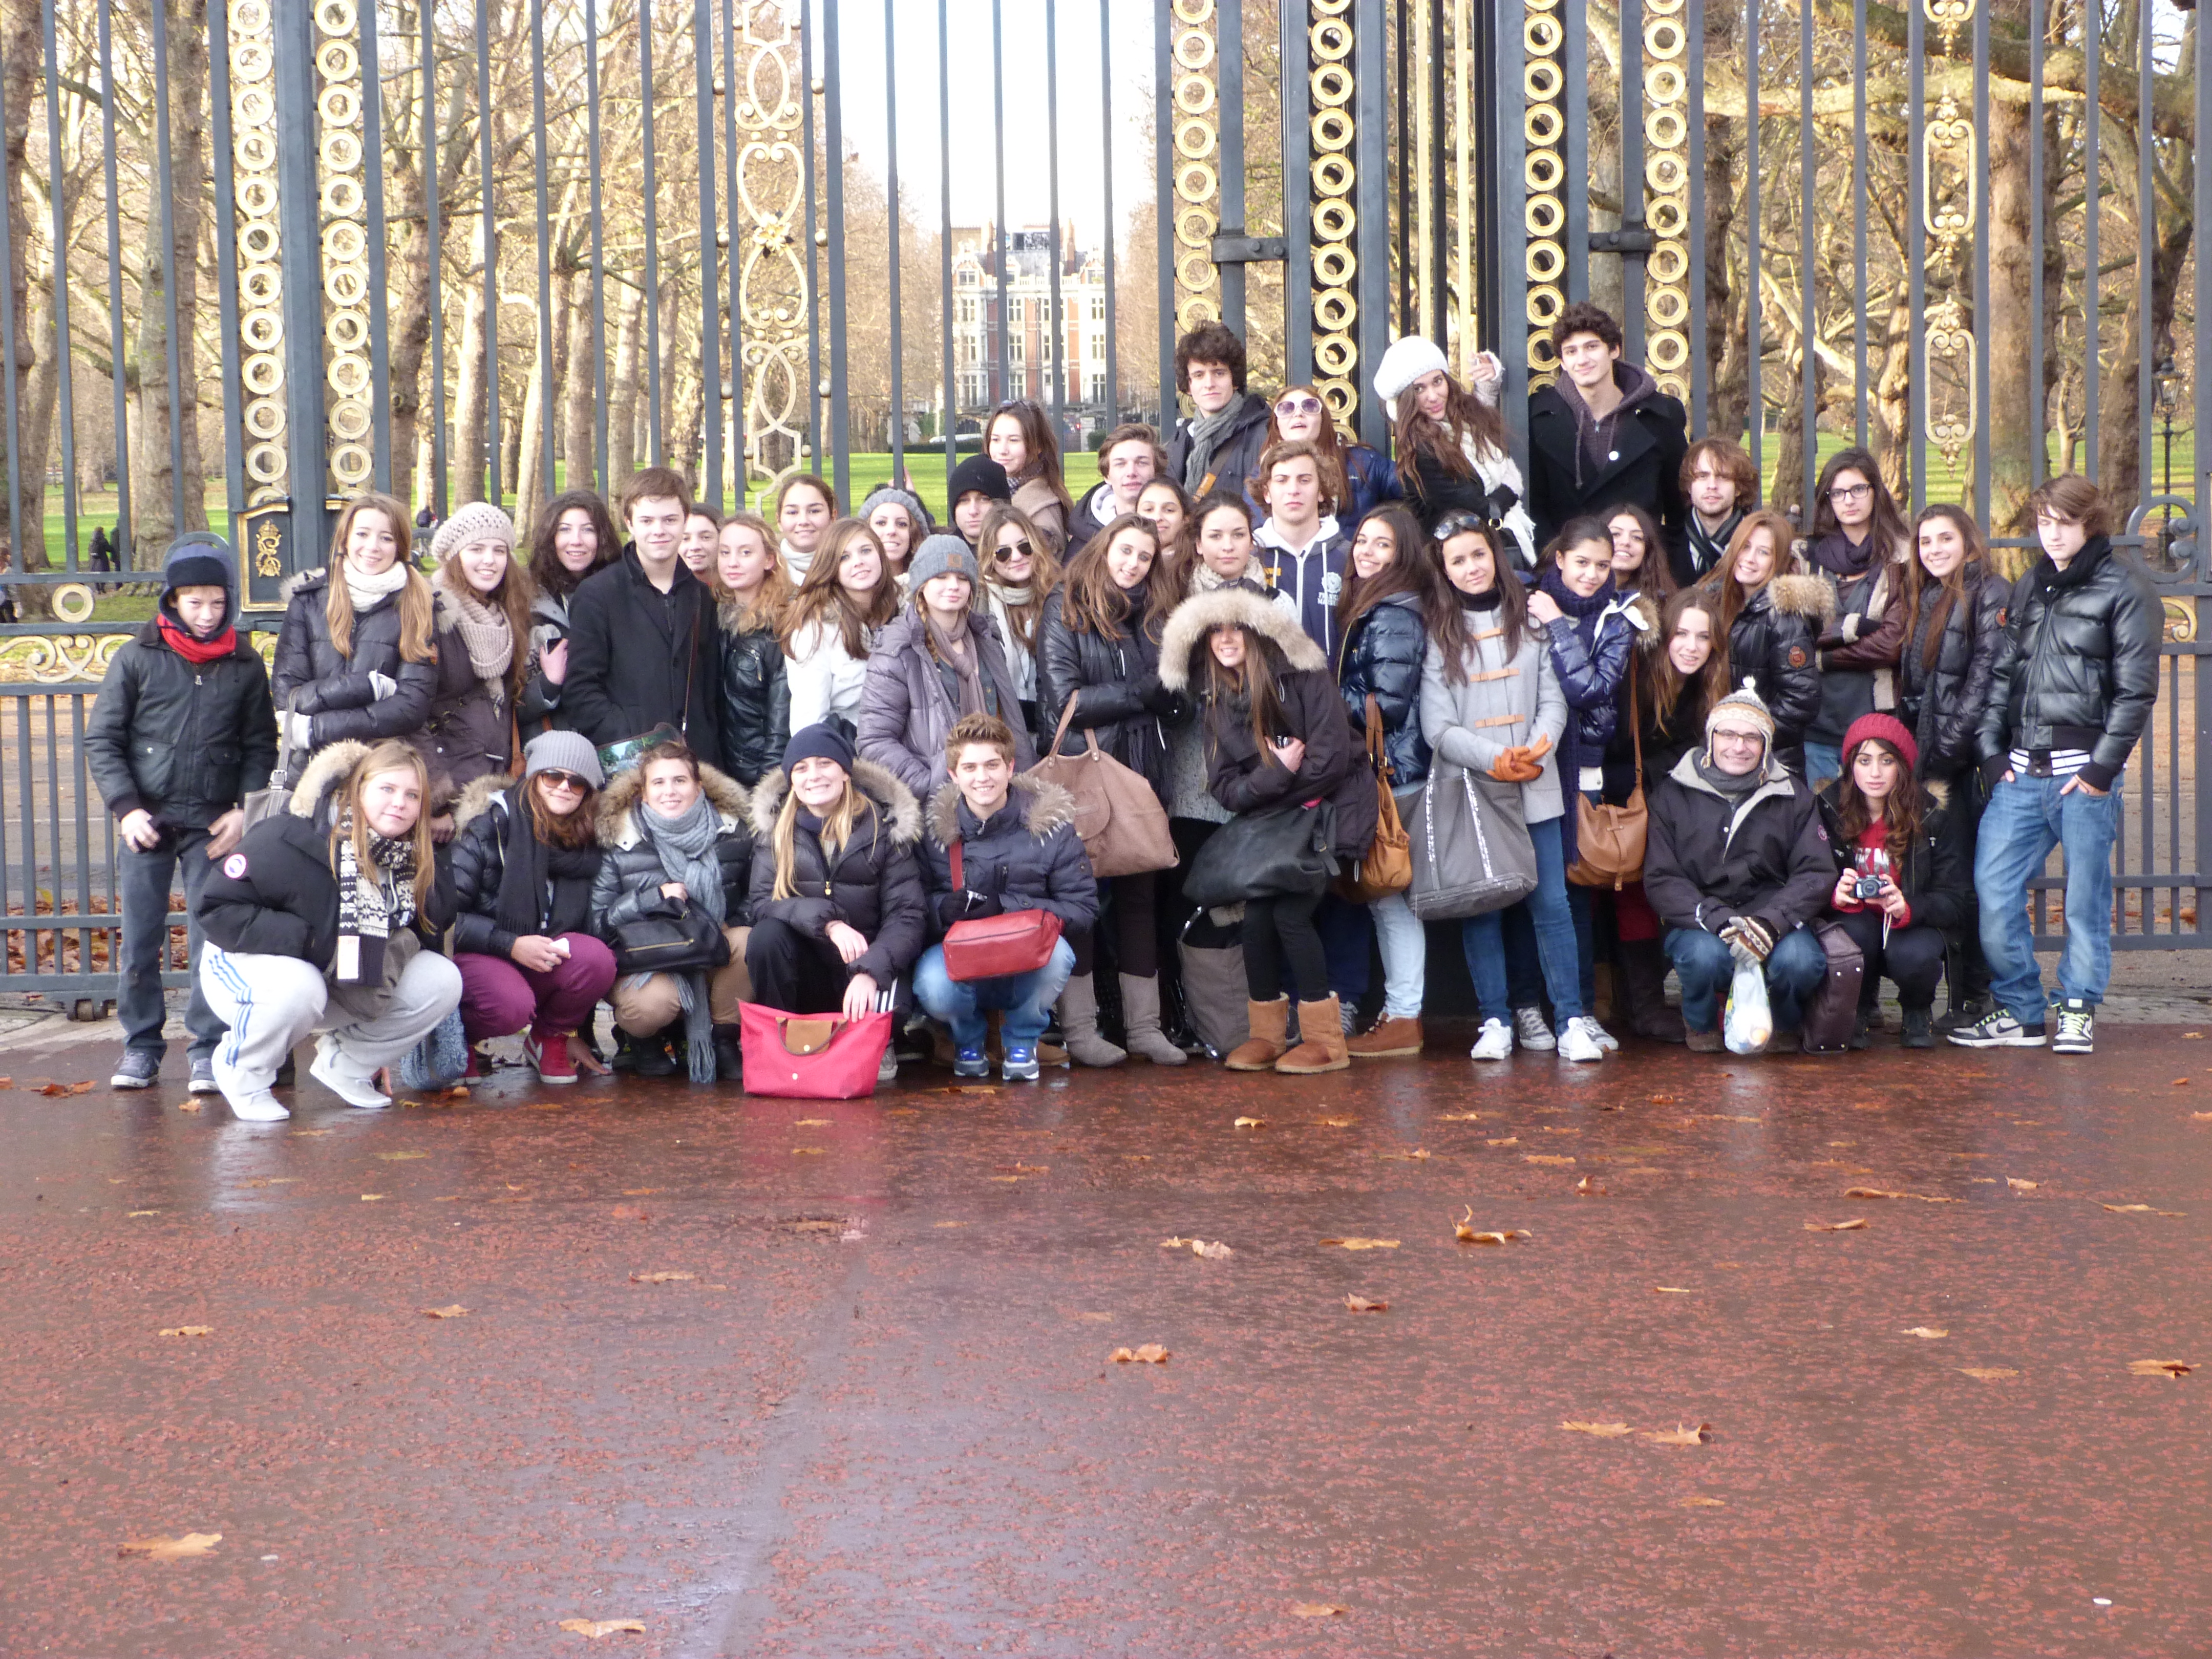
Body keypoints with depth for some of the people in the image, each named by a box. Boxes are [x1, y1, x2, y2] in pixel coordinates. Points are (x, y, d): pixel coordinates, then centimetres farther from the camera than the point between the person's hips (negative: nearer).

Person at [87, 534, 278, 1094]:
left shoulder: (245, 665, 5)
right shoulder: (137, 658, 2)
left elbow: (260, 746, 10)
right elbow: (102, 739, 3)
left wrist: (244, 808, -4)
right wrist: (126, 807, -8)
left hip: (212, 823, 0)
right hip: (146, 821, 0)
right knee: (139, 938, 4)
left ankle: (209, 1048, 3)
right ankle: (141, 1043, 17)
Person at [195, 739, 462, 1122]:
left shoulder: (415, 863, -7)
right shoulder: (287, 841, -26)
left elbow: (435, 922, 8)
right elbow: (216, 909, -24)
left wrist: (405, 943, -15)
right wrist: (306, 939, -32)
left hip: (341, 988, 6)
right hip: (250, 965, -6)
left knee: (443, 981, -13)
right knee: (295, 989, -41)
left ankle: (345, 1065, 7)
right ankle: (241, 1072, -9)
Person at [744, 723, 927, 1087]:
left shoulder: (884, 826, -4)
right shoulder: (776, 827, 2)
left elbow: (908, 916, -11)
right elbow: (762, 902, -9)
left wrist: (870, 973, -28)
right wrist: (827, 922, -26)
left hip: (865, 963, -1)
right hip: (803, 971, 1)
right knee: (766, 935, -29)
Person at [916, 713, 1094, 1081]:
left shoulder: (1050, 823, -6)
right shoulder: (934, 826, -4)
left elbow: (1083, 909, -9)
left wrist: (1007, 907, -22)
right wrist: (945, 908, -24)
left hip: (1029, 969, 0)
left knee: (1056, 954, -35)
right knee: (933, 985, -35)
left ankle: (1021, 1042, 0)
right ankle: (968, 1041, 7)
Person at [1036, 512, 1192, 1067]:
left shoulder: (1157, 615, 15)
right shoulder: (1066, 610, -1)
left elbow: (1179, 703, 10)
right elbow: (1064, 699, -10)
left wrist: (1173, 694, -13)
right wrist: (1141, 693, -10)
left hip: (1142, 773, 5)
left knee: (1141, 895, 7)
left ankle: (1144, 1025, 12)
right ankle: (1078, 1028, 4)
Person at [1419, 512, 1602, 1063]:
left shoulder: (1530, 622, 9)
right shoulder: (1440, 637, 4)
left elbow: (1554, 701, 5)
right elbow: (1437, 726, -2)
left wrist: (1537, 753, -13)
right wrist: (1495, 760, -14)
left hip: (1536, 790, 1)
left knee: (1551, 904, -2)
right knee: (1480, 907, 1)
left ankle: (1572, 1020, 0)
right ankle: (1495, 1022, 10)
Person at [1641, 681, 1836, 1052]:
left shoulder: (1792, 796, 7)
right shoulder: (1673, 795, 2)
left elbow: (1817, 874, -2)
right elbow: (1660, 881, -5)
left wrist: (1768, 923, -21)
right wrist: (1718, 921, -22)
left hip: (1774, 920, 1)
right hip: (1698, 924, -1)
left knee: (1800, 960, -31)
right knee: (1706, 956, -35)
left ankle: (1784, 1026, 6)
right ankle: (1701, 1023, 2)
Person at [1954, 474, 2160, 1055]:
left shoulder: (2125, 589, -1)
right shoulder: (2029, 588, 18)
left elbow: (2136, 689, -6)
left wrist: (2103, 767, -11)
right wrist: (1992, 751, 5)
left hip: (2084, 771, -5)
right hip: (2021, 769, 5)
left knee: (2086, 895, 2)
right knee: (1993, 885, -3)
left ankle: (2078, 1011, 16)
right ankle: (2019, 1011, 9)